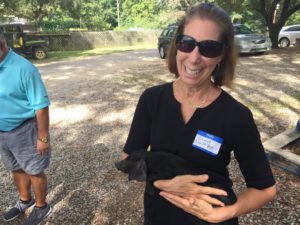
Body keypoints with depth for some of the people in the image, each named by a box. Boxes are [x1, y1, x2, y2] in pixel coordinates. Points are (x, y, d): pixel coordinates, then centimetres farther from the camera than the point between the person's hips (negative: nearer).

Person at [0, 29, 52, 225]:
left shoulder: (23, 68, -23)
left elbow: (41, 105, -22)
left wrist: (43, 137, -19)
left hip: (24, 131, -7)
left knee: (34, 171, 11)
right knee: (16, 169, 24)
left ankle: (41, 207, 35)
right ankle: (25, 200, 48)